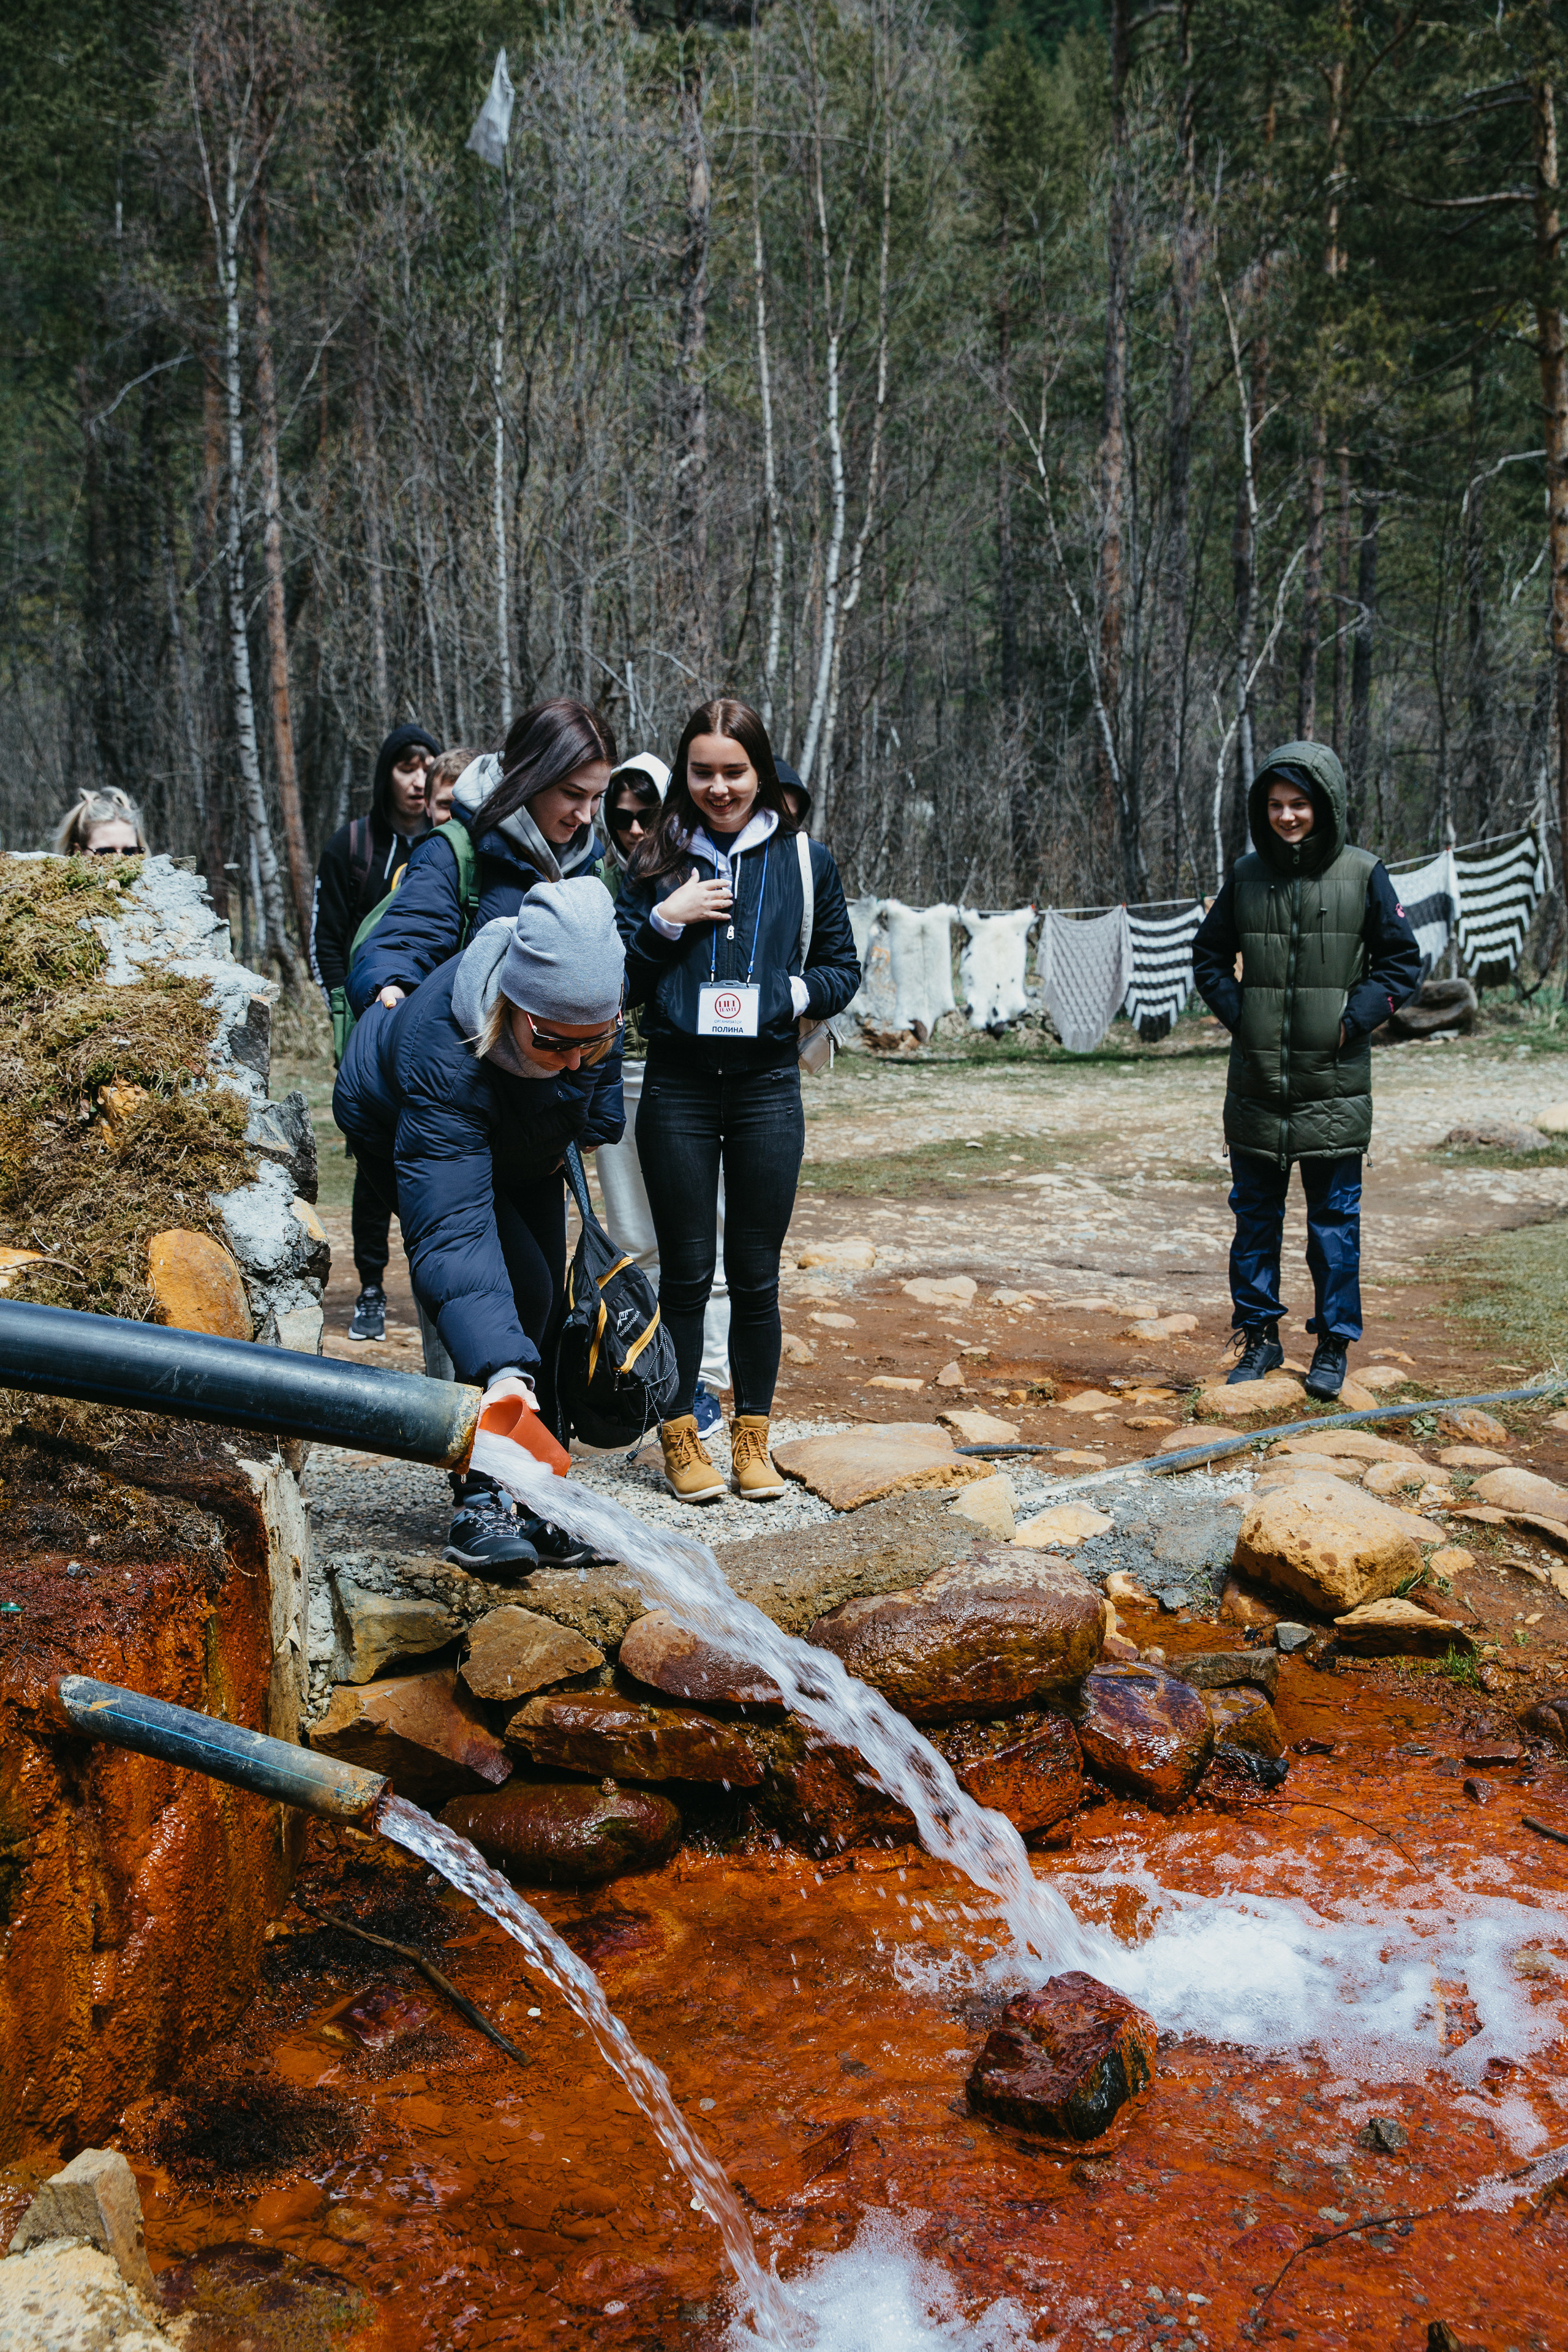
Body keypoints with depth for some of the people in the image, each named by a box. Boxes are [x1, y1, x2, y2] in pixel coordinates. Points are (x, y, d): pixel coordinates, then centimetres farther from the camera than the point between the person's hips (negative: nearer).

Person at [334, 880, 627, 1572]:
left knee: (547, 1305, 3)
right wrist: (501, 1375, -63)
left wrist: (590, 1125, 3)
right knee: (521, 1288, -21)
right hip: (405, 1141, -6)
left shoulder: (582, 996, -33)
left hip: (526, 1138, 6)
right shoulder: (442, 1053, -48)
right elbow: (451, 1229, -54)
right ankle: (480, 1504, -12)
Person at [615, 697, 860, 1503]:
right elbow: (617, 981, 2)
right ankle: (680, 1437, 16)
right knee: (686, 1272, 4)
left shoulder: (804, 860, 5)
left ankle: (752, 1436, 18)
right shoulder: (658, 861, 5)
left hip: (767, 1085, 0)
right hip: (678, 1085, 0)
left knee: (756, 1274, 6)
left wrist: (790, 993, -9)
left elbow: (843, 968, 9)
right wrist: (664, 920, -12)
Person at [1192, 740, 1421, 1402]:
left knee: (1335, 1219, 4)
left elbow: (1402, 963, 3)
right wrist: (1237, 1014, 1)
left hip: (1333, 1083, -2)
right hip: (1257, 1081, 3)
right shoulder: (1247, 876, 4)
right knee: (1255, 1215, 10)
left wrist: (1354, 1019, -8)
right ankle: (1259, 1337, 23)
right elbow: (1209, 956, 15)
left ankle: (1333, 1347, 17)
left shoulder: (1363, 875, -2)